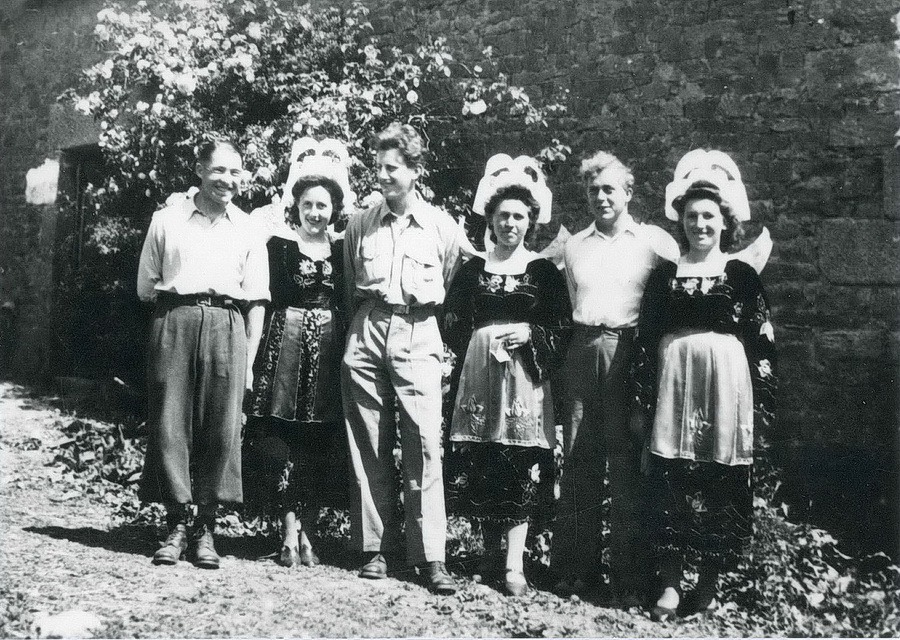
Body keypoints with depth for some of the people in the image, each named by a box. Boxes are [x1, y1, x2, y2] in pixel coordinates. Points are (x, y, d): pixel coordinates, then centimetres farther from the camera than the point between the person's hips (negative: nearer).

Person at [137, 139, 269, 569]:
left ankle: (206, 528, 7)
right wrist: (177, 299, 1)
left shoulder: (248, 231, 13)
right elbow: (145, 287, 15)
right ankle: (176, 524, 7)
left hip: (226, 325, 0)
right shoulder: (166, 220, 12)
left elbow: (256, 302, 9)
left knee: (221, 425, -3)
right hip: (174, 322, 0)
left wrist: (249, 357, 3)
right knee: (169, 420, -3)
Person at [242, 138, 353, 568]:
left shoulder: (341, 250, 12)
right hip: (286, 343, -3)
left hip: (329, 350, 3)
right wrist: (253, 358, -9)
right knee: (280, 437, -7)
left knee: (319, 443, 4)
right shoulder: (278, 244, 3)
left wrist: (346, 354, 2)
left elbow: (346, 305, 13)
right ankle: (291, 532, -1)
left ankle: (307, 531, 11)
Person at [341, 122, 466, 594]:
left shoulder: (443, 227, 5)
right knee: (369, 446, 2)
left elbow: (451, 286, 17)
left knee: (424, 444, -8)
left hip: (418, 336, -2)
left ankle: (431, 556, -3)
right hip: (366, 333, 2)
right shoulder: (360, 225, 11)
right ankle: (378, 547, 11)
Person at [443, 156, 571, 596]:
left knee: (522, 468, -5)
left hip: (525, 373, -2)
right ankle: (489, 551, 19)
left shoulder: (544, 271, 6)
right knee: (479, 465, 2)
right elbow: (451, 323, 11)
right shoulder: (472, 269, 11)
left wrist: (530, 335, -11)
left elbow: (563, 329, 5)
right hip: (479, 373, 2)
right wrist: (477, 342, -4)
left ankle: (514, 564, -3)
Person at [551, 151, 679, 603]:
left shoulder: (656, 242, 4)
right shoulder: (574, 246, 17)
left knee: (627, 465, -3)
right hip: (582, 353, 4)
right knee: (577, 461, 4)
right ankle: (576, 567, 13)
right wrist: (574, 343, 14)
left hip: (630, 355, -4)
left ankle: (629, 577, 5)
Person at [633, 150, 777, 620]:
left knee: (722, 486, 3)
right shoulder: (664, 274, 9)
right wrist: (642, 400, 3)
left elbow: (762, 342, 2)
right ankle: (670, 584, 9)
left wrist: (761, 403, -3)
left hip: (727, 383, -1)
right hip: (673, 380, 2)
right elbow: (644, 340, 7)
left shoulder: (741, 275, 4)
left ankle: (709, 583, 16)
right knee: (669, 484, 0)